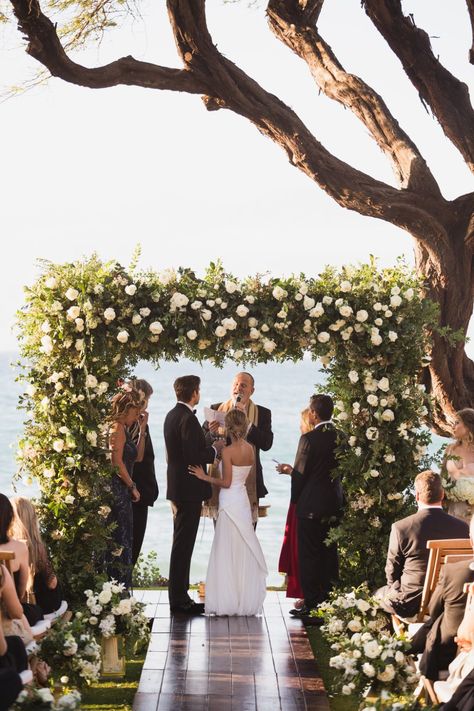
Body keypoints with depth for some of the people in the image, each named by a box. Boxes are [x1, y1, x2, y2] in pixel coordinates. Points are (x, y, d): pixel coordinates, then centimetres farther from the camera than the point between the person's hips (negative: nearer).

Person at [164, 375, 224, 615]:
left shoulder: (172, 415, 11)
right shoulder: (188, 418, -19)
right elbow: (193, 457, -24)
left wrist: (206, 434, 12)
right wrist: (215, 449, -9)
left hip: (177, 487, 10)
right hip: (189, 489, -10)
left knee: (181, 544, 16)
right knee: (183, 544, -4)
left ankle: (178, 595, 23)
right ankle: (180, 600, 1)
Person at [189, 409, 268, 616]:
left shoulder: (228, 451, -17)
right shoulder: (250, 449, 4)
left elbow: (226, 482, -16)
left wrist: (205, 477, -6)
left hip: (229, 503, -7)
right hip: (243, 500, 7)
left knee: (227, 552, 0)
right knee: (244, 551, 12)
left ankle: (228, 600, 5)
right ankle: (246, 598, 17)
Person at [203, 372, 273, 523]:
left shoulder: (262, 413, 5)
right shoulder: (216, 409, 9)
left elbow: (266, 444, -9)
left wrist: (246, 422, -16)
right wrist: (213, 433, -15)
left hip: (248, 483, -1)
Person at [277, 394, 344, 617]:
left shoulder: (309, 439, -16)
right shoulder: (341, 437, 1)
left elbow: (300, 475, -14)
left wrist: (287, 469, 8)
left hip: (311, 506, -6)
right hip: (335, 506, 6)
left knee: (309, 556, 2)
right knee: (330, 555, 13)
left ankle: (311, 605, 3)